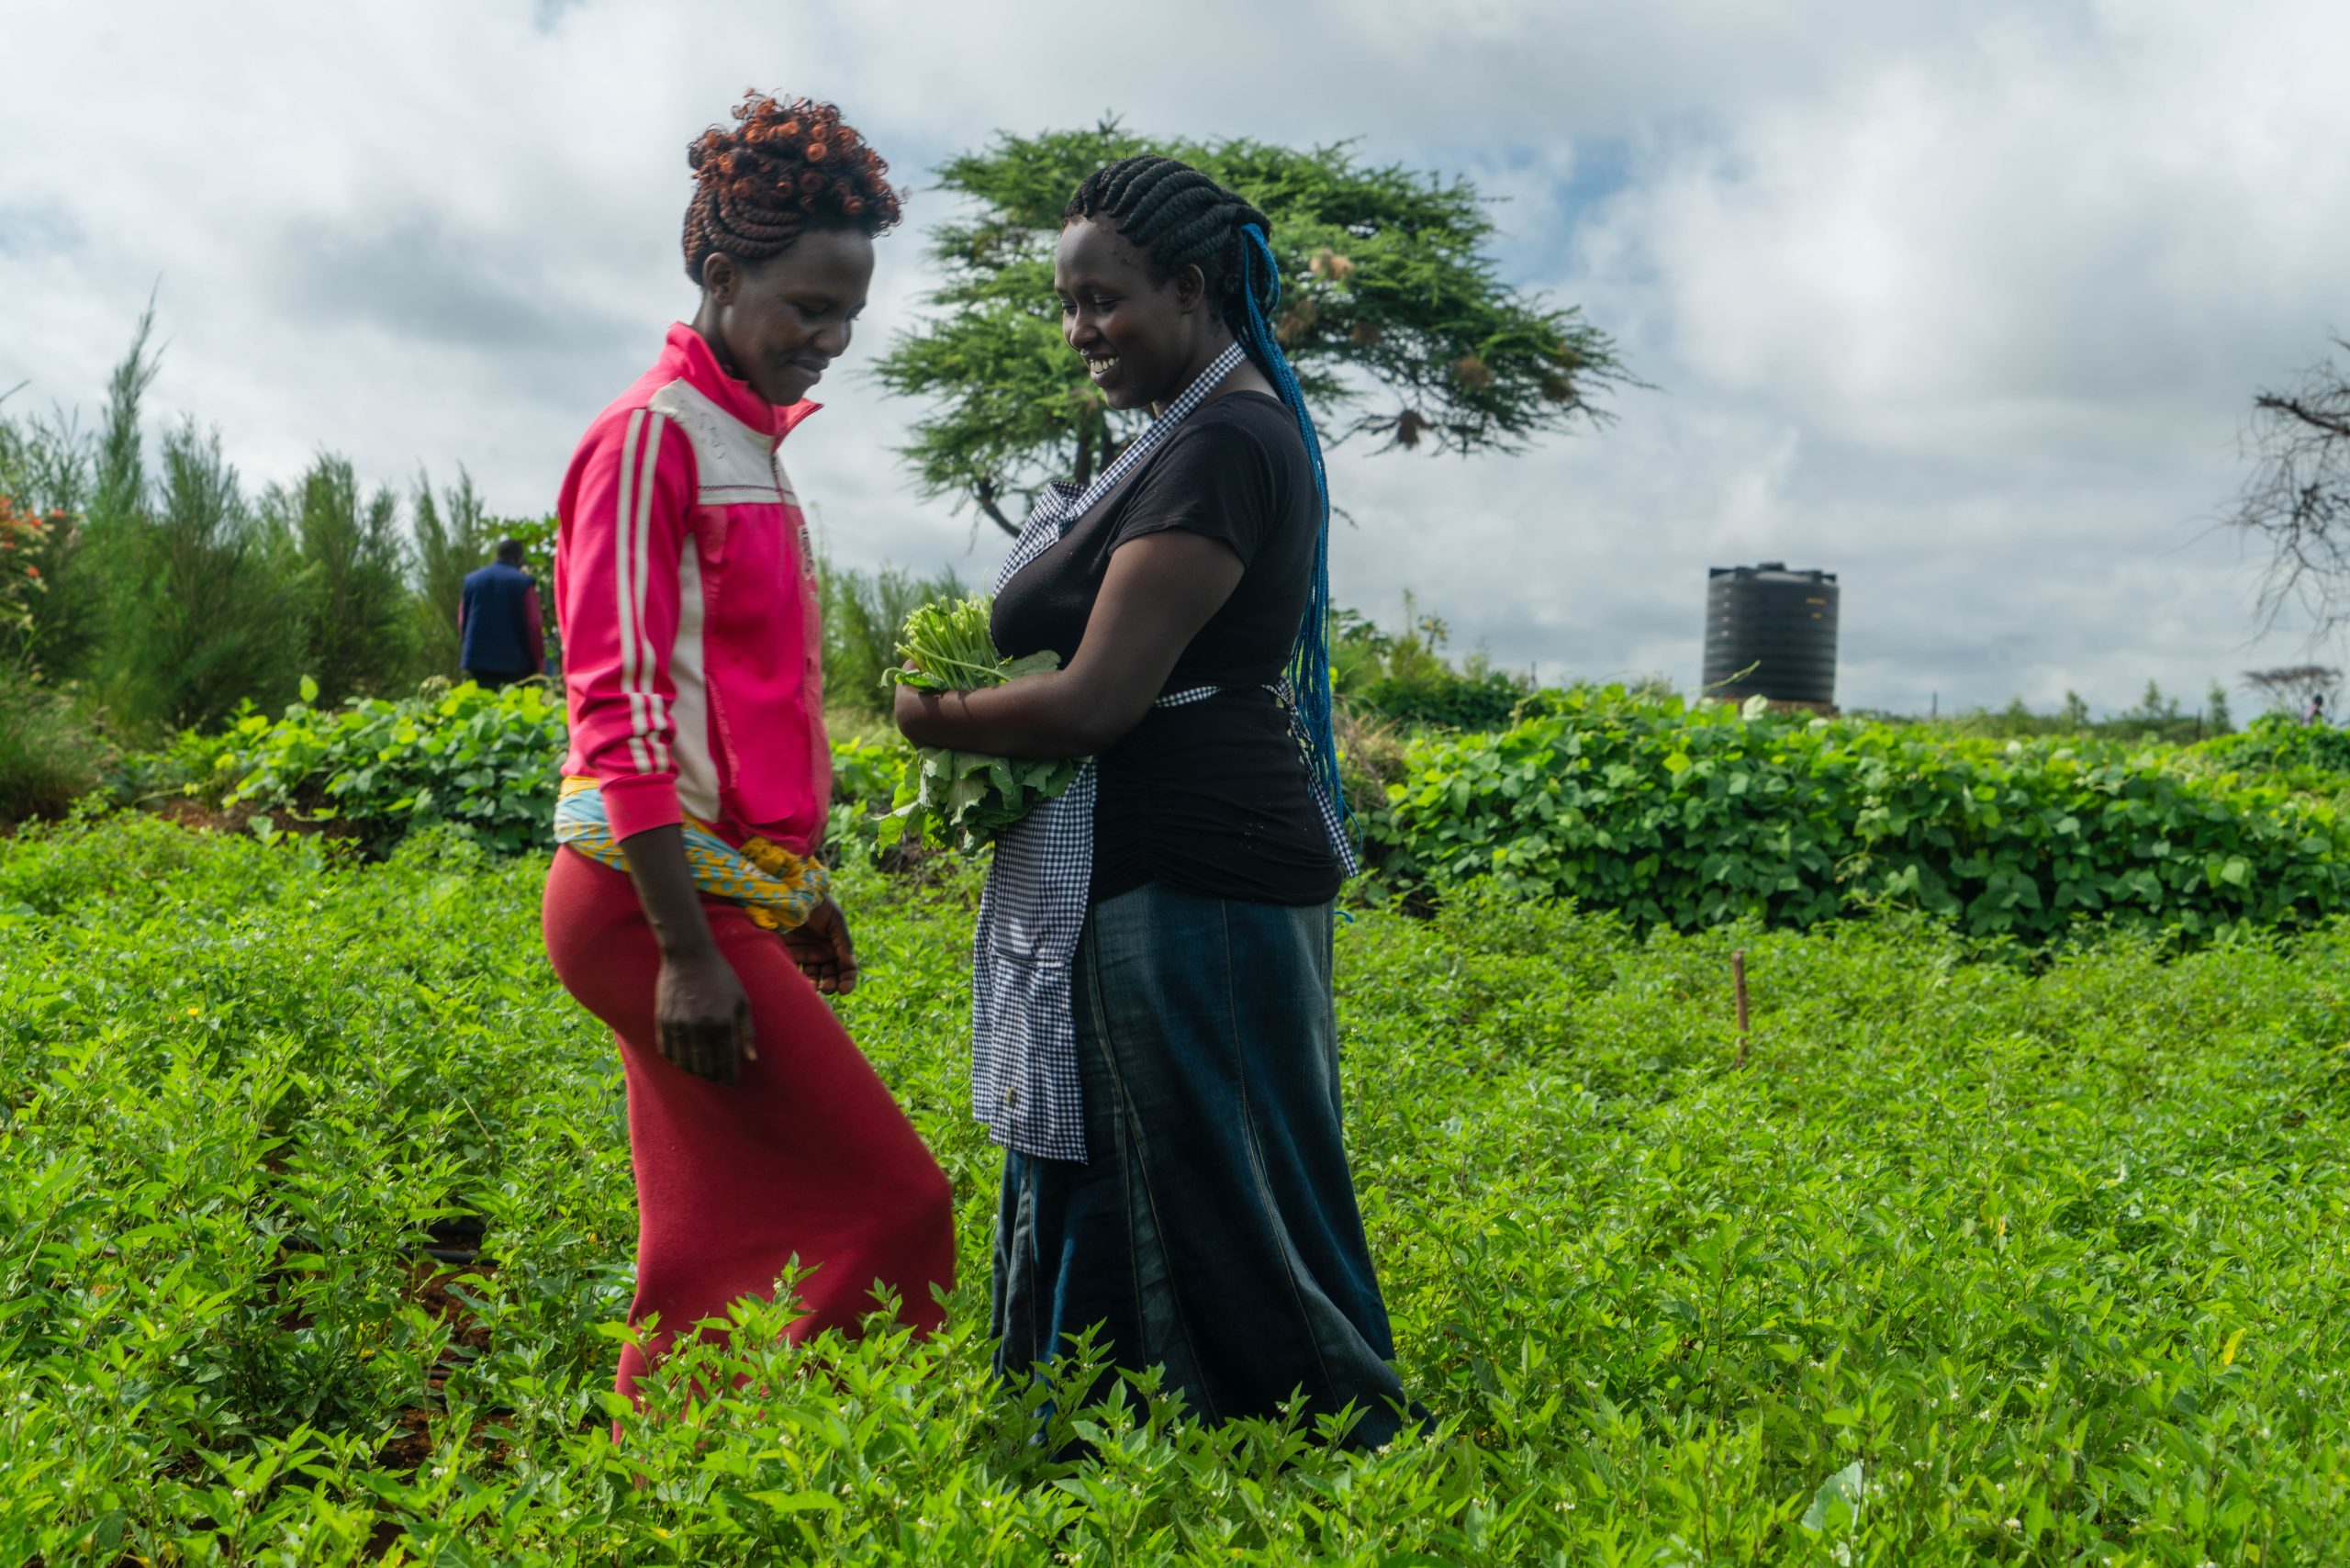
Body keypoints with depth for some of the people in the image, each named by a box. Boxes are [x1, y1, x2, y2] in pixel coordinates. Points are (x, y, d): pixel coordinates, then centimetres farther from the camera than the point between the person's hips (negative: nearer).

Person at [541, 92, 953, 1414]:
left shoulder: (751, 442, 18)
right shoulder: (653, 434, -10)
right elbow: (620, 706, -16)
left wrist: (802, 887, 22)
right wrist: (686, 950, -21)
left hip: (738, 889, 9)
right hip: (654, 895, -9)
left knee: (720, 1245, 11)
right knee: (887, 1204, -9)